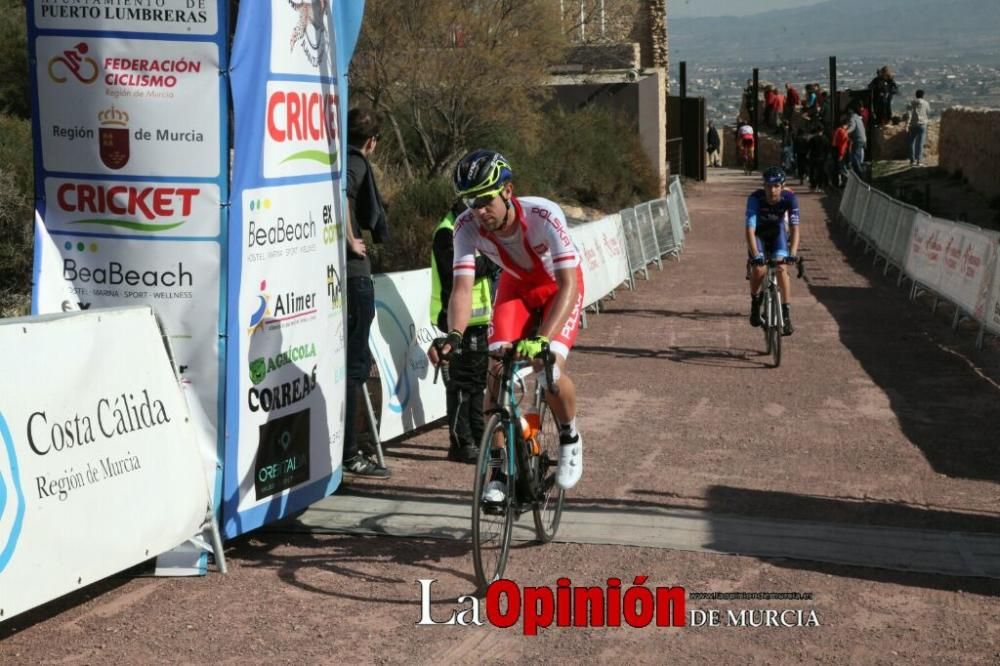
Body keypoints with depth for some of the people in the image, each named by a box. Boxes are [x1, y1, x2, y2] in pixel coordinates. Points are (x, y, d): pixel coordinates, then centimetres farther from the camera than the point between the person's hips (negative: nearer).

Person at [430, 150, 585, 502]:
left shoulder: (543, 215, -39)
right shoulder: (467, 226, -28)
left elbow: (568, 285, -43)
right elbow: (462, 287, -33)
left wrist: (541, 339, -56)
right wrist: (454, 335, -52)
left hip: (559, 285, -3)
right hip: (516, 285, 3)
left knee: (549, 367, -23)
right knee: (497, 370, -15)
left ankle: (570, 437, 8)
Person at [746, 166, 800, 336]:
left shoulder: (789, 198, -26)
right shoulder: (755, 198, -31)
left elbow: (795, 227, -28)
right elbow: (750, 229, -36)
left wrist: (792, 253, -42)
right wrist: (755, 254, -48)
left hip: (778, 233, 1)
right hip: (759, 234, -1)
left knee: (781, 267, -20)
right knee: (759, 270, -22)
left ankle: (786, 314, -15)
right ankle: (755, 301, 7)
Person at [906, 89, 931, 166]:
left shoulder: (912, 103, 0)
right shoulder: (925, 103, 2)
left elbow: (909, 114, -9)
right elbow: (928, 113, 14)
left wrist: (907, 125, -11)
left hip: (913, 125, 1)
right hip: (922, 124, -1)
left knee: (912, 142, 10)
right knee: (920, 143, -1)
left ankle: (912, 160, 8)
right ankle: (919, 161, -5)